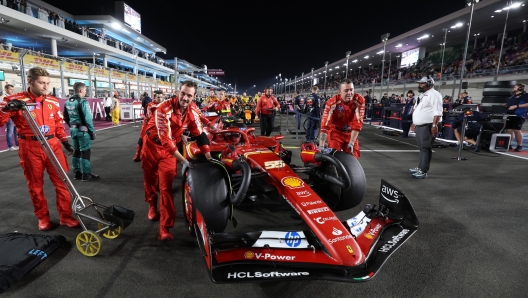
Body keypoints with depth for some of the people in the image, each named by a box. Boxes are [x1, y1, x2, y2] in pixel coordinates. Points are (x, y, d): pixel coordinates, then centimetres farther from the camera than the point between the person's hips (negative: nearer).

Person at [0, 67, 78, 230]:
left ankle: (66, 216, 16)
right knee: (35, 185, 10)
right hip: (30, 148, -3)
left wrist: (65, 141, 12)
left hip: (53, 146, 3)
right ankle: (43, 218, 27)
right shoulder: (16, 100, -7)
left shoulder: (53, 101, 6)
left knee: (62, 182, 4)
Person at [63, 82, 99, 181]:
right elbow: (87, 118, -18)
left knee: (76, 151, 16)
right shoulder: (83, 102, -16)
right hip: (83, 130, -8)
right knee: (85, 152, -2)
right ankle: (86, 175, 3)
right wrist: (92, 131, -11)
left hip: (73, 130, 8)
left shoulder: (67, 102, 9)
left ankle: (77, 173, 23)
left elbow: (66, 118, 15)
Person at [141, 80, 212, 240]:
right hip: (152, 145, -2)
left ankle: (165, 227, 1)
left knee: (166, 187, -5)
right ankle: (152, 206, 48)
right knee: (150, 180, 18)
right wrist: (183, 160, -39)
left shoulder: (192, 113, -12)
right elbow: (164, 138, -35)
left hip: (169, 149, 2)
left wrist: (209, 157, -11)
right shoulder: (164, 108, -29)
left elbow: (200, 134, -4)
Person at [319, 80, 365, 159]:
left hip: (350, 133, 3)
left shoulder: (359, 100, -18)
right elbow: (325, 124, -30)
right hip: (335, 132, -2)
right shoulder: (332, 102, -24)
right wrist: (321, 146, -35)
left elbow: (357, 123, -20)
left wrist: (351, 143, -24)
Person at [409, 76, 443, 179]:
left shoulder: (433, 94, -11)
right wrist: (414, 123, 26)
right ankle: (420, 167, 24)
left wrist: (434, 125, -26)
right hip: (420, 126, 10)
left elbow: (437, 112, -20)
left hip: (428, 126, -10)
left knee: (426, 148, -9)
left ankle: (423, 171, -6)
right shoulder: (422, 95, 19)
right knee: (422, 148, 15)